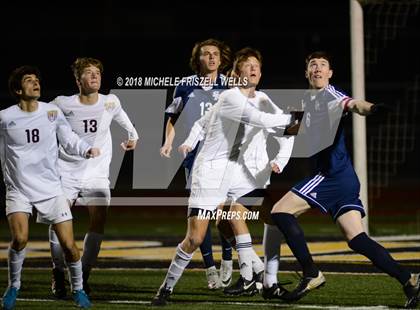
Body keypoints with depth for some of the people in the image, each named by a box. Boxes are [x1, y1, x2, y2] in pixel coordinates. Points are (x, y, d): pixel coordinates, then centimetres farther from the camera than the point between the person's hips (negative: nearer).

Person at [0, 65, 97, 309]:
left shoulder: (53, 112, 1)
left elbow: (69, 140, 8)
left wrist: (87, 149, -9)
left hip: (51, 187, 2)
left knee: (68, 243, -4)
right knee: (20, 239, -22)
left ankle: (78, 288, 19)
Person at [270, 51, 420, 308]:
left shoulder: (331, 96, -8)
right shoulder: (308, 100, 19)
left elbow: (353, 104, -31)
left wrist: (369, 108, -52)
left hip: (334, 174, -8)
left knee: (281, 211, -8)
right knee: (357, 239, 0)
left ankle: (311, 274, -8)